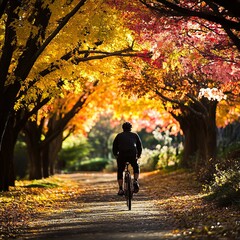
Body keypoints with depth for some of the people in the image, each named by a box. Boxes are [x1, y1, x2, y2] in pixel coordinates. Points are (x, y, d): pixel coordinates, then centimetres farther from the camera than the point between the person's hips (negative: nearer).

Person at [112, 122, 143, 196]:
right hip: (133, 155, 0)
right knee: (136, 168, 27)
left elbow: (114, 146, 19)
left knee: (120, 172, 14)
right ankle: (135, 181, 5)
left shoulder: (119, 135, 19)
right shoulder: (135, 135, 20)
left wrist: (115, 155, 31)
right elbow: (140, 146, 22)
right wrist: (138, 155, 34)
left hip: (122, 155, 0)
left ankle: (120, 189, 7)